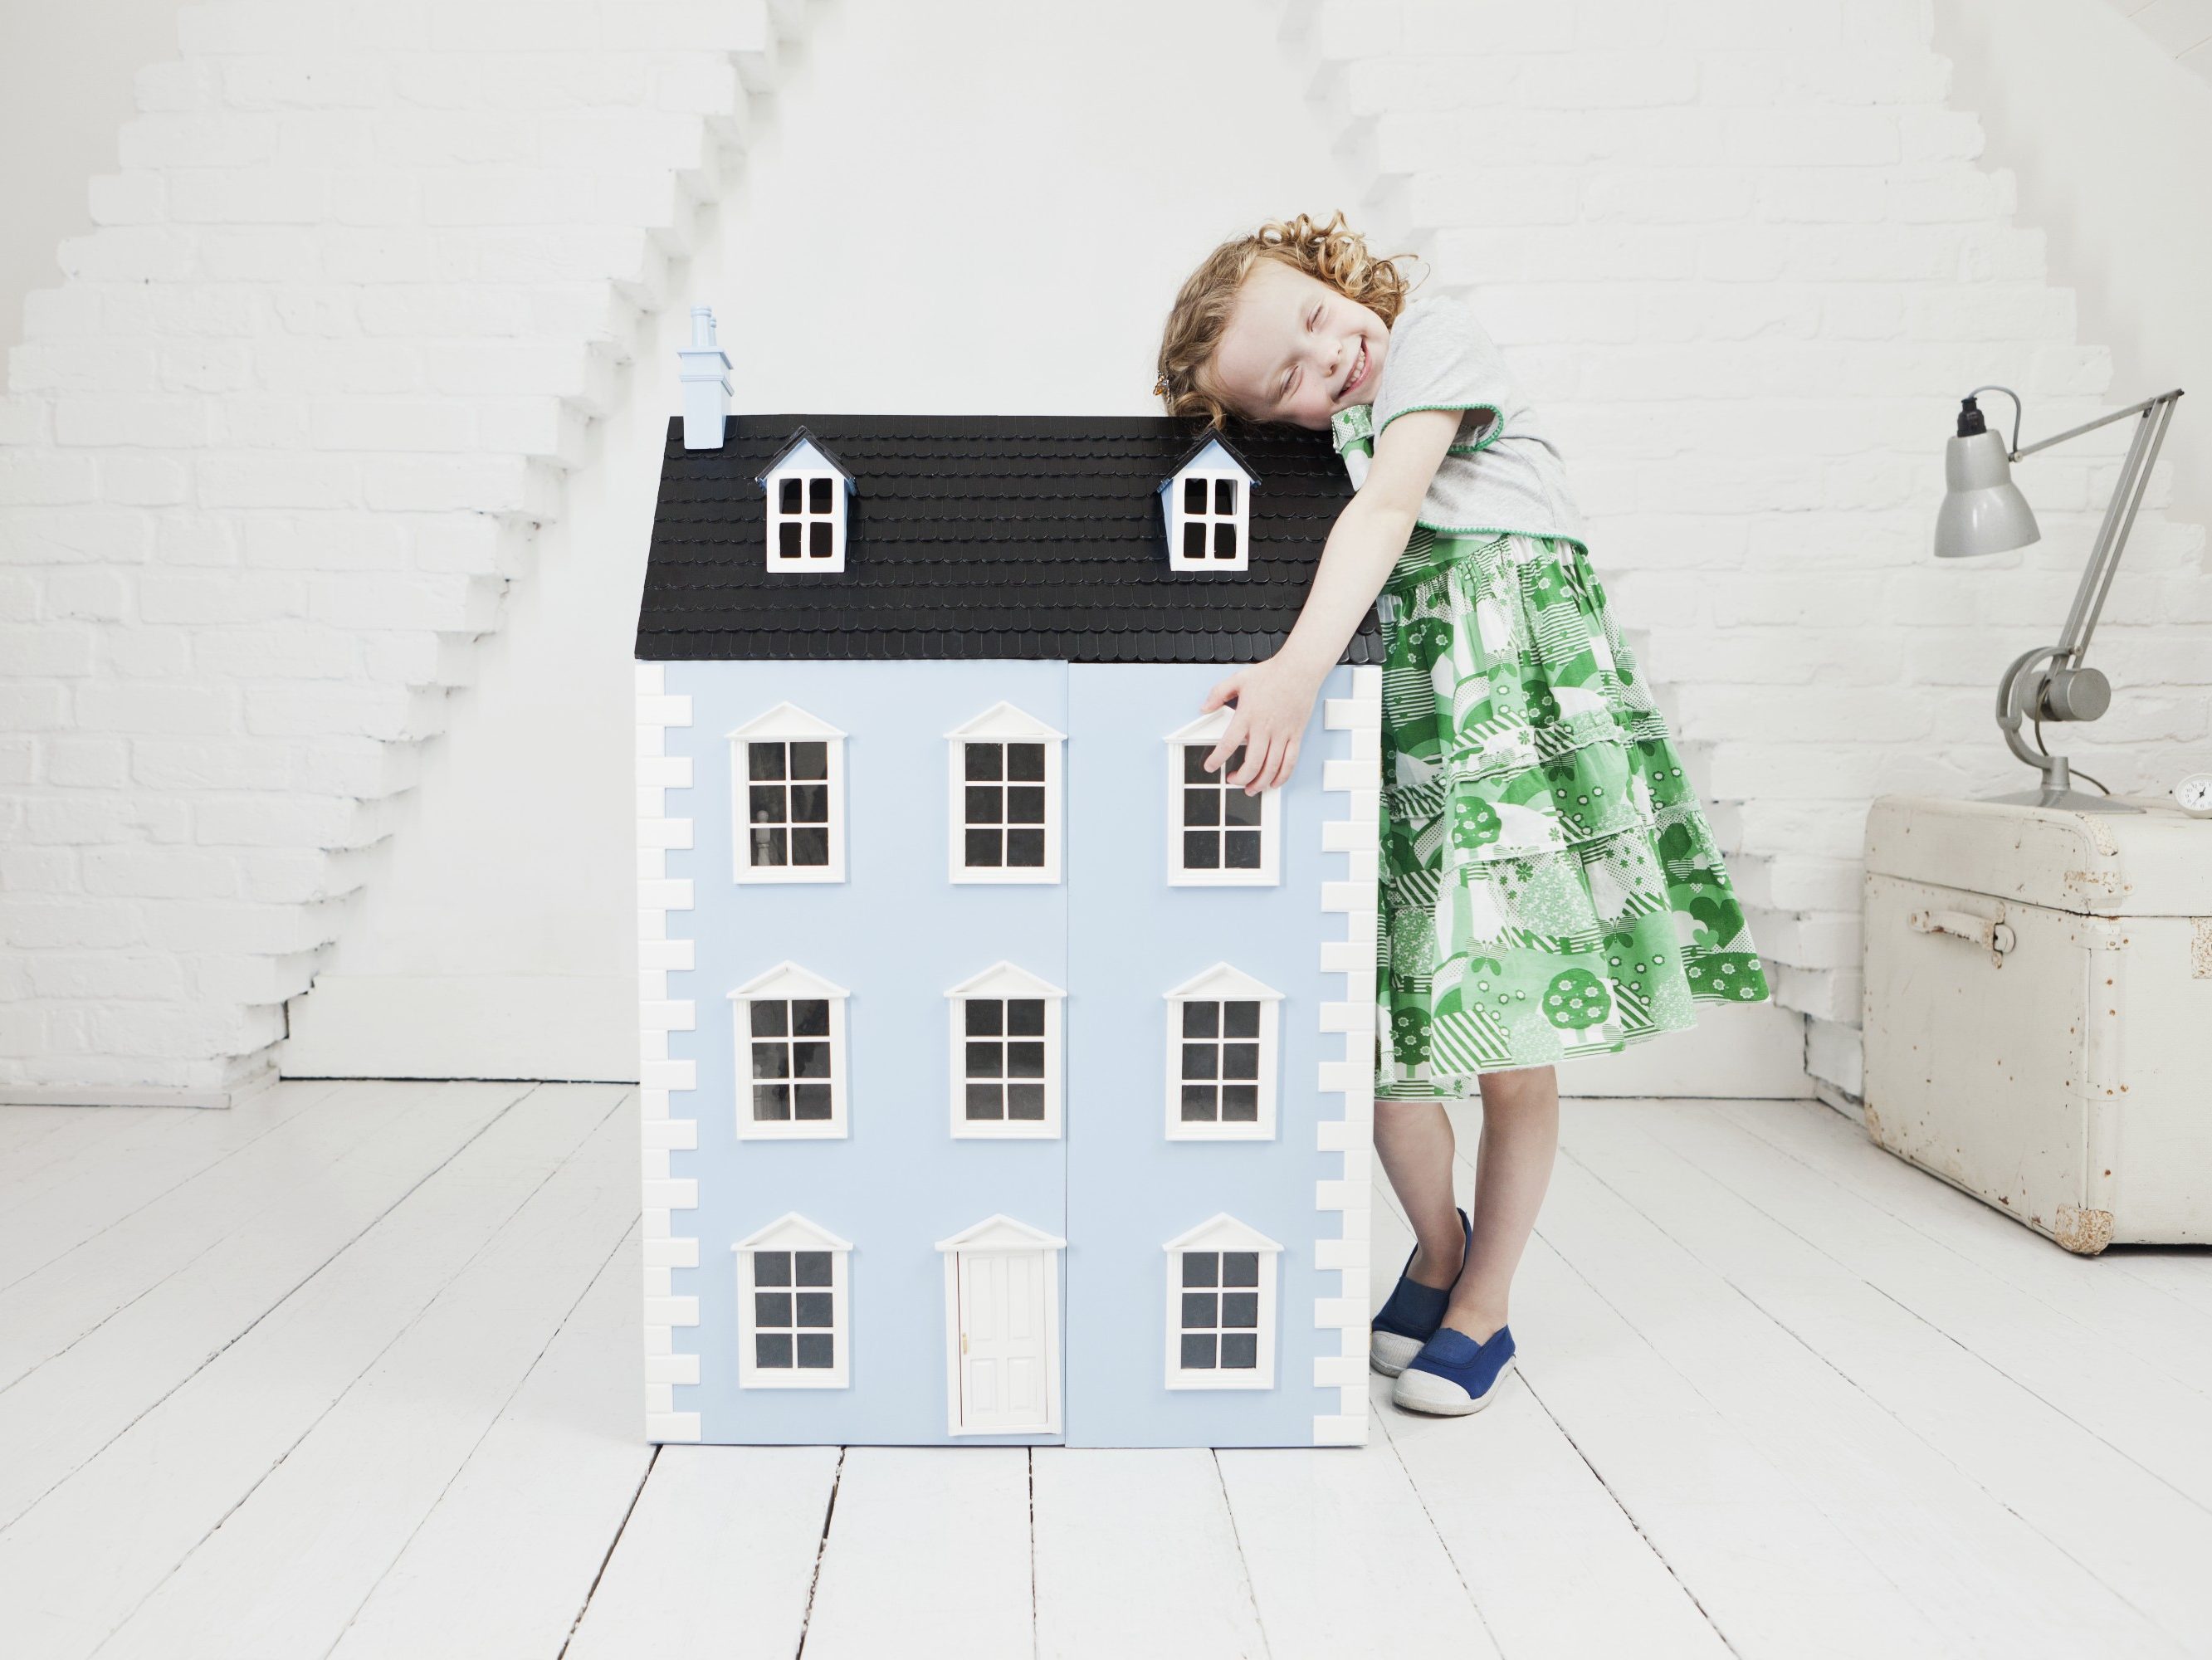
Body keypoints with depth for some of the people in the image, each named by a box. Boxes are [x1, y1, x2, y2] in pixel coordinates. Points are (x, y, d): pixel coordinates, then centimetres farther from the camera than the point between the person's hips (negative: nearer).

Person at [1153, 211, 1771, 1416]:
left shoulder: (1433, 335, -4)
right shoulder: (1319, 447, 15)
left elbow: (1387, 509, -20)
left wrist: (1299, 669, -32)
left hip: (1516, 699, -5)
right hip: (1395, 722, 5)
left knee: (1512, 1043, 0)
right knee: (1377, 1023, -1)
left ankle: (1483, 1308, 21)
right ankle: (1438, 1241, 29)